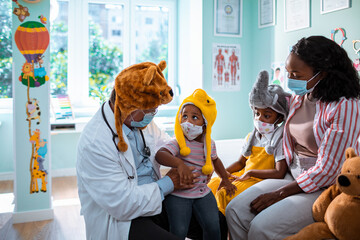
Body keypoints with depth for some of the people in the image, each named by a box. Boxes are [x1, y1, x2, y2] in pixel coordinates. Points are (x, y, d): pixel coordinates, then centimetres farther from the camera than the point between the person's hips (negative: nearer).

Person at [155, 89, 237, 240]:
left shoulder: (209, 143, 4)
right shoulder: (178, 142, -16)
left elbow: (215, 160, 24)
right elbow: (160, 155, -35)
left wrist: (226, 180, 28)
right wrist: (179, 164, -51)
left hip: (202, 192, 5)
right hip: (178, 194, -4)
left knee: (213, 227, -3)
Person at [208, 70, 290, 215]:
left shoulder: (280, 138, -12)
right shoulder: (251, 137, 12)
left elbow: (279, 173, -19)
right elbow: (241, 162, 21)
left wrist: (250, 173, -16)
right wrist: (226, 172, 1)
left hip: (261, 181, -8)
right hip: (244, 176, 8)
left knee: (224, 193, -25)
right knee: (213, 184, 1)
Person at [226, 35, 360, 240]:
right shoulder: (297, 98, 5)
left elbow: (326, 172, -20)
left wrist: (278, 194, -17)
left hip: (326, 189, -7)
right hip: (293, 177, 7)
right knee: (235, 211, -10)